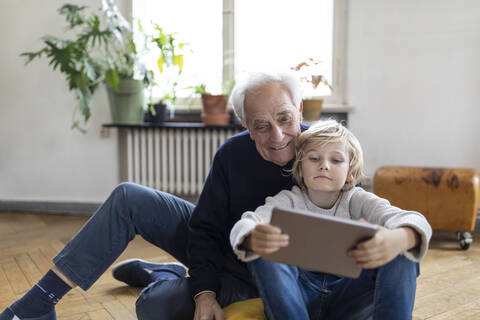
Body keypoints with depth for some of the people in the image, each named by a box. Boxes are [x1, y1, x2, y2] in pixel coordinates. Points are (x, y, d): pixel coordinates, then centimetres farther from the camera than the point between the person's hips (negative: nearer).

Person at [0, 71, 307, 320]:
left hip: (249, 277, -4)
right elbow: (205, 228, -9)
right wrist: (204, 291, -23)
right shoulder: (233, 153, -13)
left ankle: (162, 276, 12)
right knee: (128, 198, -6)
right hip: (215, 245, 4)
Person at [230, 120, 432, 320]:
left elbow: (416, 222, -20)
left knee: (402, 256, -21)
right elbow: (242, 227, -23)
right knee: (266, 252, -28)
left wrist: (398, 240, -48)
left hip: (348, 298, 0)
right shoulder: (288, 201, -2)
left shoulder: (357, 201, -1)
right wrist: (253, 240, -51)